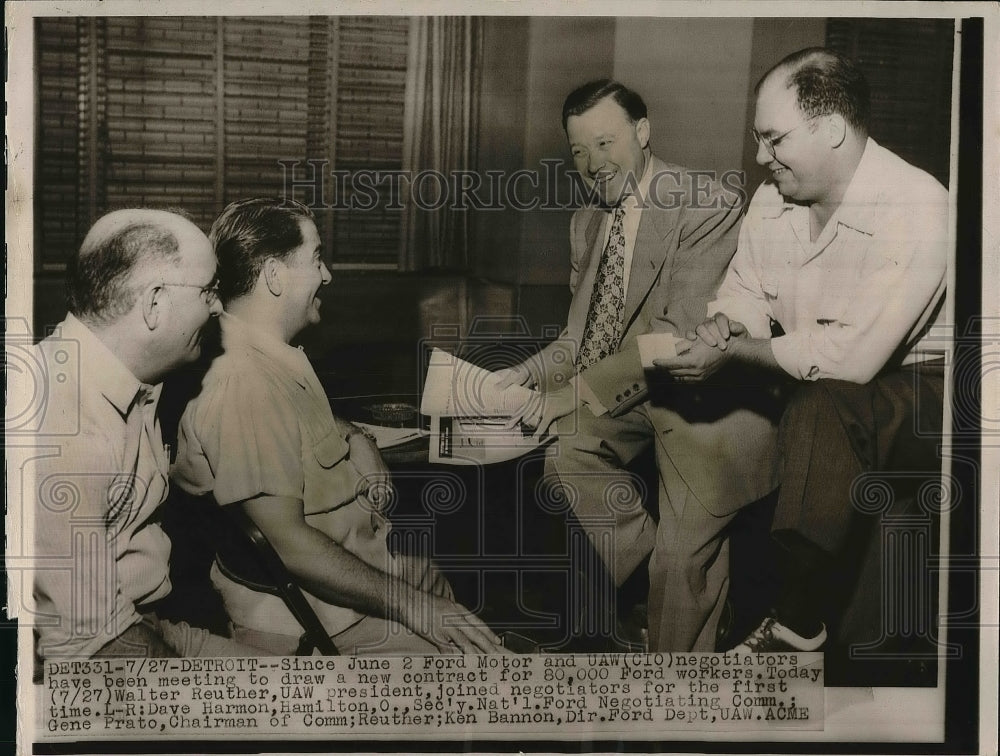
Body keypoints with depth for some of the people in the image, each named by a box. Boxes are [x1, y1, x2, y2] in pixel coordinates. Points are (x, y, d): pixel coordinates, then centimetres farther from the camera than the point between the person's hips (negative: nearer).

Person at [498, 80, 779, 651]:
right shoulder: (587, 223, 10)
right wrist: (531, 373, -10)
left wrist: (583, 390, -26)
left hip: (700, 393, -7)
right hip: (624, 390, 7)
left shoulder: (711, 208, -16)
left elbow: (683, 333, -23)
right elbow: (583, 332, 11)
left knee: (684, 560, -12)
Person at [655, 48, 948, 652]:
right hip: (805, 384, 8)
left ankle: (799, 625, -22)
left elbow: (851, 357, -29)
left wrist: (734, 352, -23)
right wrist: (720, 327, -15)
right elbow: (744, 293, 9)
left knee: (822, 408, -37)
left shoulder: (917, 210, -23)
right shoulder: (772, 199, 1)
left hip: (912, 385, -7)